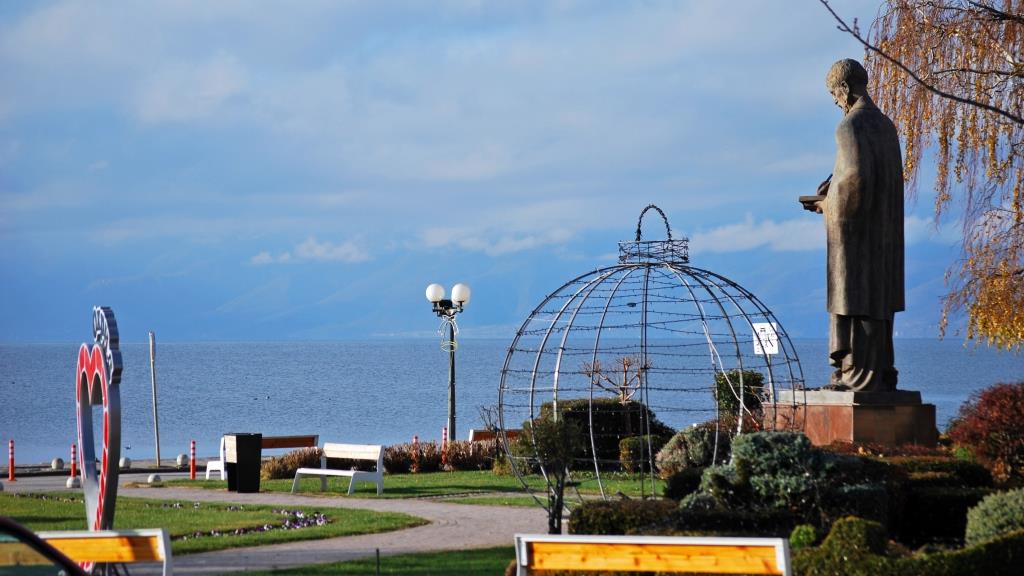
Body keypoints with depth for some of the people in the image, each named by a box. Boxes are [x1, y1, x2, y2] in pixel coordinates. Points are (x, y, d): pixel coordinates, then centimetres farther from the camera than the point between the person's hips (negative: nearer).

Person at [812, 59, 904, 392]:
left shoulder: (851, 126, -15)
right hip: (884, 229, 9)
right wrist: (836, 182, 16)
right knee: (879, 299, 11)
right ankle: (882, 372, 13)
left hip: (856, 228, -9)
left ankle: (863, 374, -6)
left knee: (855, 300, -5)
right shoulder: (885, 125, 12)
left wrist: (831, 205, -6)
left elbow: (855, 179, -23)